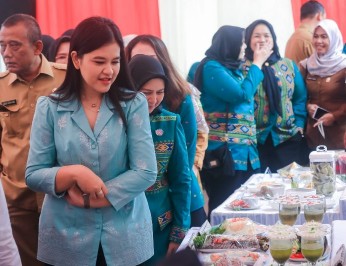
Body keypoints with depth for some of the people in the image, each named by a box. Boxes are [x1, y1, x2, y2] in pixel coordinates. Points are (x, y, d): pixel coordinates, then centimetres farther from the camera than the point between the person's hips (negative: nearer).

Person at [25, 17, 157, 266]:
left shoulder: (134, 104, -5)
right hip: (66, 239, 0)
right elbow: (33, 175, -2)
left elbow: (146, 172, -10)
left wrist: (87, 199, -14)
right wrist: (74, 173, -20)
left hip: (126, 237, 0)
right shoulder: (49, 107, -2)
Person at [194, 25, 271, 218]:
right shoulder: (212, 68, -9)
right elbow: (242, 94, -18)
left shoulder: (233, 69, 16)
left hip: (244, 151, 9)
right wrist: (257, 63, -8)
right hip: (224, 153, -9)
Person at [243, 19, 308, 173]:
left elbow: (301, 98, 10)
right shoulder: (242, 68, 1)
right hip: (255, 139, -3)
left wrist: (299, 126, 1)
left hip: (288, 137, 3)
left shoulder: (289, 66, 11)